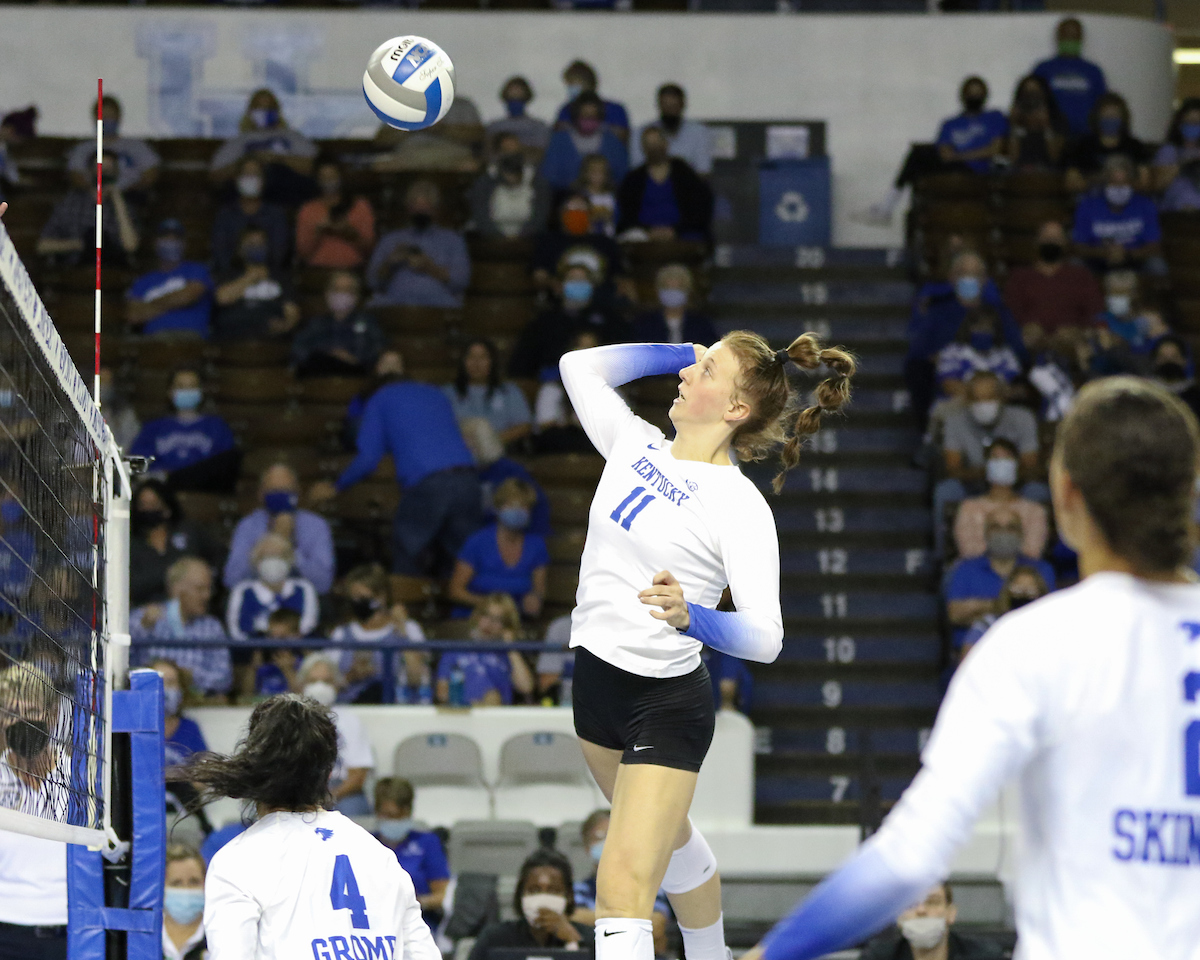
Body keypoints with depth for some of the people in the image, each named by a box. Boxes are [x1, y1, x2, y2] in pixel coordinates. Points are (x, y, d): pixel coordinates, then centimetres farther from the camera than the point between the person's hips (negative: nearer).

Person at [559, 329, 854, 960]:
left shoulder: (740, 506, -18)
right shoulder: (635, 445, 1)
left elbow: (765, 637, -24)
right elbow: (580, 365, 16)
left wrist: (691, 617, -43)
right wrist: (693, 352, 7)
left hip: (667, 706, -7)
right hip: (595, 677, 7)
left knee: (622, 887, -17)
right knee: (672, 844, 28)